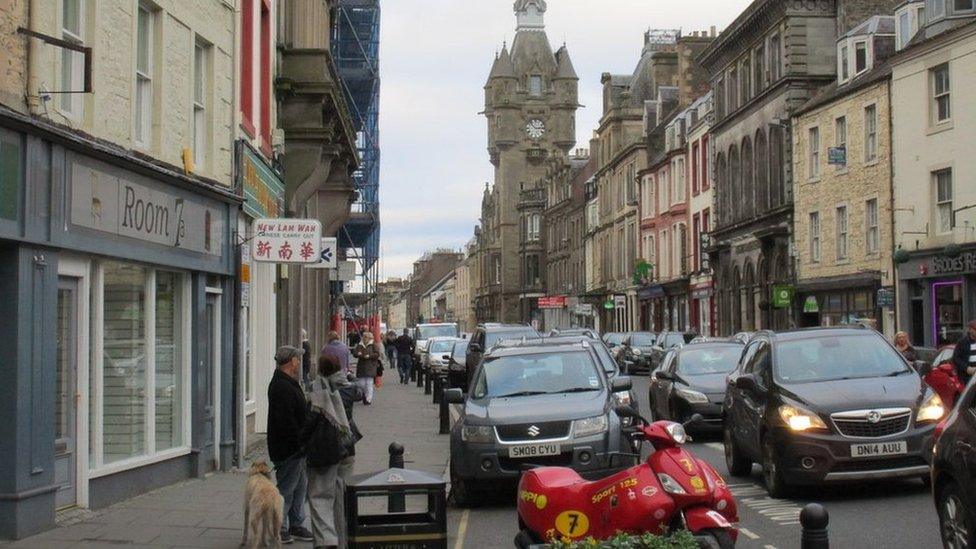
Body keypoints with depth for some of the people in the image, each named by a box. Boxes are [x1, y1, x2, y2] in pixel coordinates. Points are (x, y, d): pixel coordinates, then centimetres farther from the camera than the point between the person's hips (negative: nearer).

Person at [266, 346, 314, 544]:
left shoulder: (290, 384, 15)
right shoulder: (282, 387, -20)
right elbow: (285, 421, -26)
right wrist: (300, 442, -23)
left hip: (295, 447, 11)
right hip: (288, 449, -11)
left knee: (300, 486, 17)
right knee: (286, 488, -2)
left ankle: (296, 525, 26)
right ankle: (278, 528, 7)